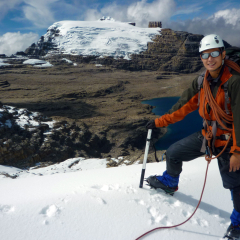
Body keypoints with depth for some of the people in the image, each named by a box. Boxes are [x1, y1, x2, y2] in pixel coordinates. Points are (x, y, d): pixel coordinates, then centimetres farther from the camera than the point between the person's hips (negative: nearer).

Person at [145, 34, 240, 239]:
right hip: (206, 135, 6)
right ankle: (169, 183, 41)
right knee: (173, 153, 12)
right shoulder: (201, 83, -3)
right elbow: (183, 106, 4)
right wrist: (160, 122, 6)